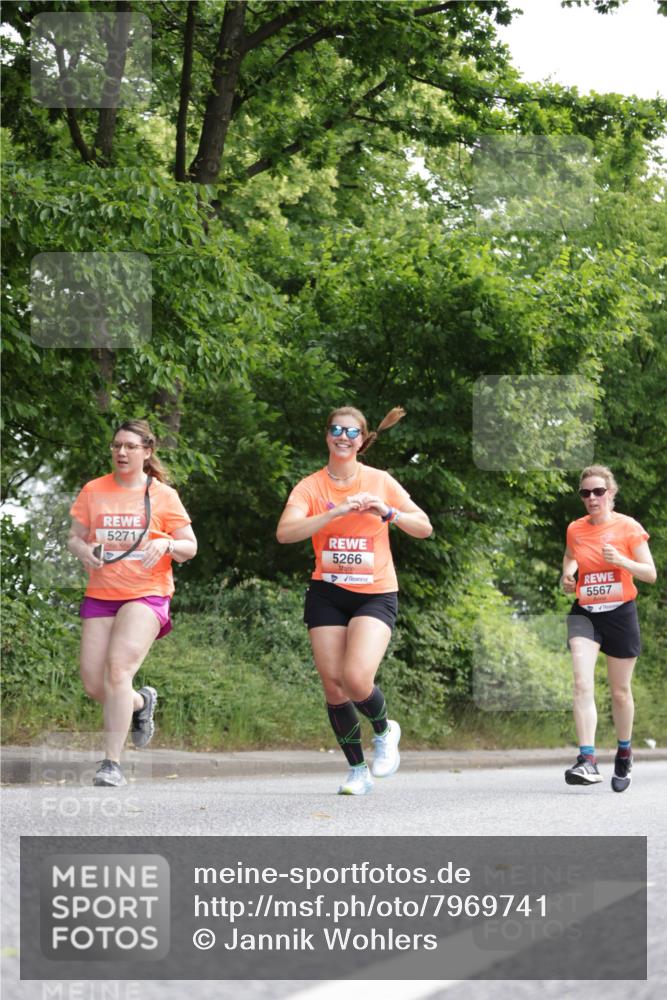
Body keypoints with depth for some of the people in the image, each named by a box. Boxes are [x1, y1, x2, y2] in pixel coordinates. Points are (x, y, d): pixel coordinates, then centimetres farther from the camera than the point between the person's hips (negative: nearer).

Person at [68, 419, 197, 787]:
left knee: (118, 667, -23)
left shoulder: (163, 495, 2)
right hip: (100, 595, 4)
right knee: (93, 684, -1)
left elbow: (190, 547, 5)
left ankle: (112, 763, -19)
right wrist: (83, 550, -11)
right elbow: (74, 538, 12)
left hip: (146, 594, -4)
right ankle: (142, 702, 34)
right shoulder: (93, 491, 9)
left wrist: (166, 544, -17)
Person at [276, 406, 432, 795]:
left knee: (357, 679, -21)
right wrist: (337, 512, -27)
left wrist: (388, 512, -15)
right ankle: (358, 770, 17)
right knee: (334, 685, -1)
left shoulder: (380, 482, 2)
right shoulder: (311, 486, 0)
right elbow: (285, 531, -18)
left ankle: (385, 730, 11)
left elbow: (424, 527, 3)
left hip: (376, 593, -2)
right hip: (327, 595, 2)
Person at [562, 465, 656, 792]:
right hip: (585, 614, 2)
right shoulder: (575, 529, 4)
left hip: (620, 614, -2)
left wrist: (621, 561, -22)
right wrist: (567, 575, 3)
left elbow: (650, 574, -6)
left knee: (620, 691, 9)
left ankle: (624, 754, 31)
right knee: (582, 684, -19)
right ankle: (587, 760, -25)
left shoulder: (628, 527, -6)